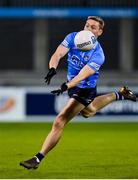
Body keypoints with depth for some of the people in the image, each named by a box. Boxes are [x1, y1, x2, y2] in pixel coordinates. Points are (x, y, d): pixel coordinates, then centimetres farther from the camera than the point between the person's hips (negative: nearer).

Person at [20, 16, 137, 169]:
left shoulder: (98, 55, -26)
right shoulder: (73, 38, -12)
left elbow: (82, 75, -36)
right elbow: (58, 54, -24)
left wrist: (66, 86, -53)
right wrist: (52, 69, -45)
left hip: (85, 90, -8)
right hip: (72, 86, 8)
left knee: (59, 122, -17)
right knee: (88, 112, 35)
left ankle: (38, 159, -13)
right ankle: (118, 95, 53)